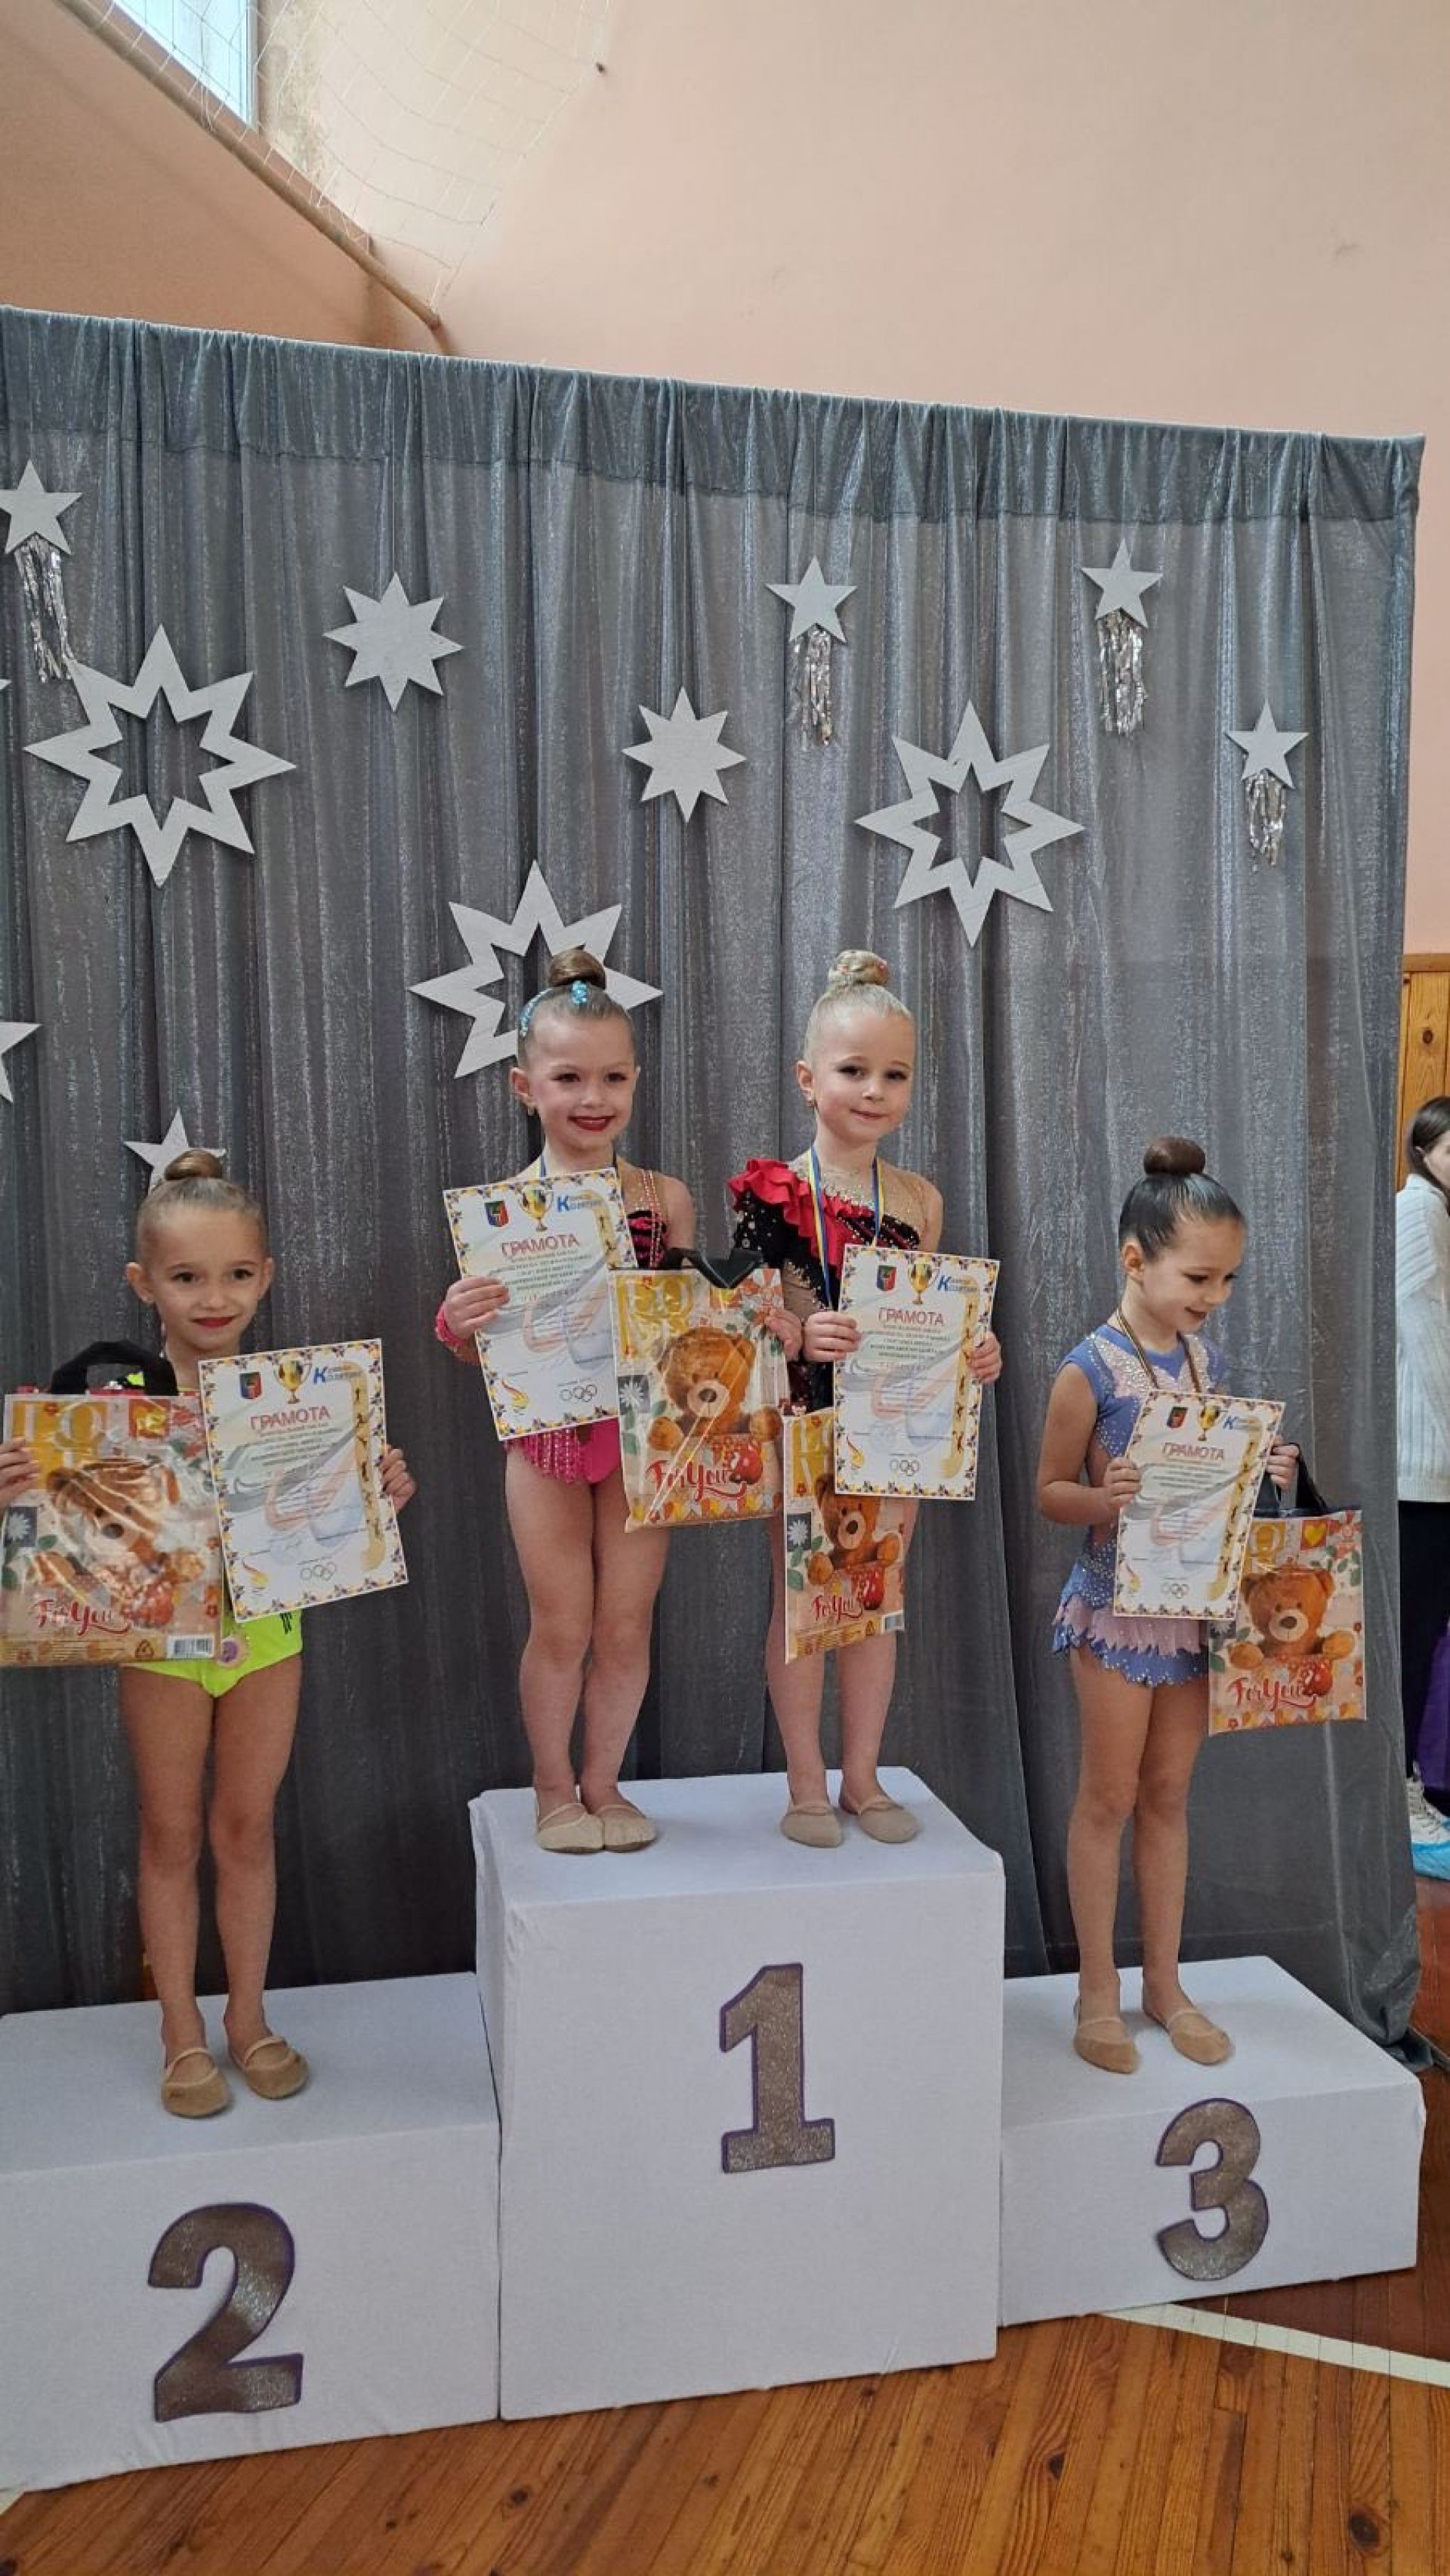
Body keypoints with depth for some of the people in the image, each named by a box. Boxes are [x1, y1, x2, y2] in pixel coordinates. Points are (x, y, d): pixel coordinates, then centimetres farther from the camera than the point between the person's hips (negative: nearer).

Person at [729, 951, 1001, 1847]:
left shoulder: (919, 1199, 4)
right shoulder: (778, 1194, -9)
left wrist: (971, 1355, -6)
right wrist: (801, 1338, -28)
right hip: (807, 1420, -4)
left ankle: (863, 1778, 28)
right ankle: (807, 1785, 21)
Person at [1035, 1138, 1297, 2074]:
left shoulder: (1202, 1356, 4)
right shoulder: (1091, 1369, -15)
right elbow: (1051, 1490, -9)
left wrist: (1260, 1471, -3)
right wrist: (1104, 1500, -29)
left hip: (1195, 1602, 6)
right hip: (1119, 1603, -5)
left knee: (1169, 1795, 15)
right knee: (1109, 1799, 6)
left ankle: (1165, 1982, 27)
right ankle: (1098, 1991, 20)